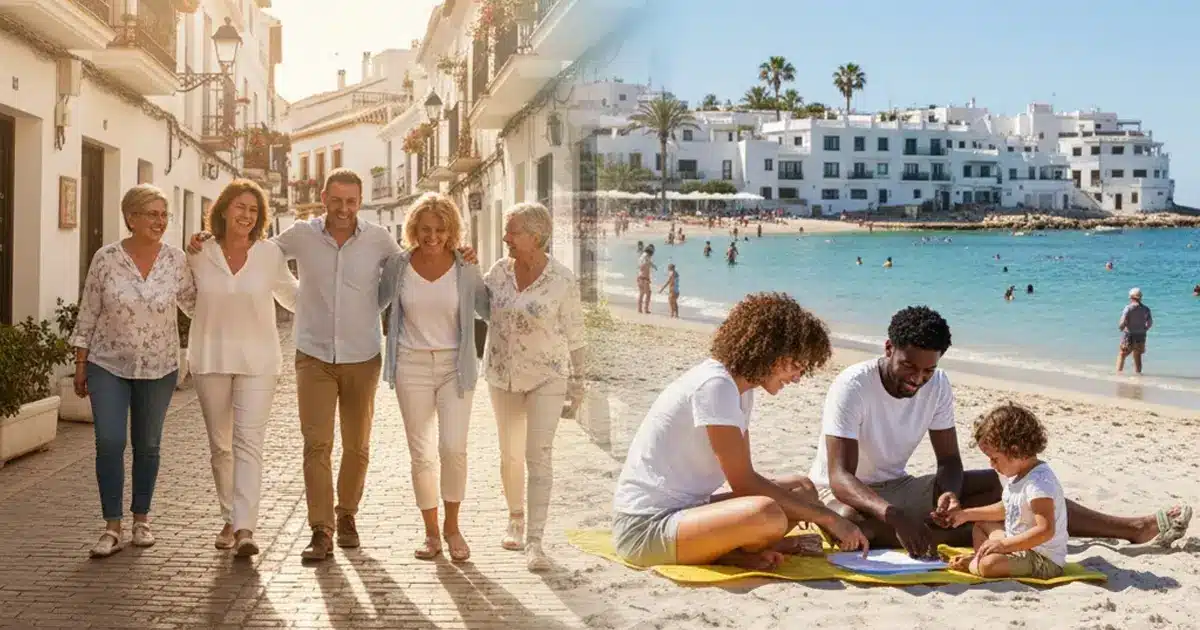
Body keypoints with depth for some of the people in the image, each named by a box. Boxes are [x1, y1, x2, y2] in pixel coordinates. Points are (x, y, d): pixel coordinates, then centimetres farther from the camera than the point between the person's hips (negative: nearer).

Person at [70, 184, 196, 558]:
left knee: (147, 444, 10)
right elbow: (88, 314, -2)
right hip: (108, 364, -1)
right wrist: (80, 365, -1)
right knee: (109, 443, -8)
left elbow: (194, 302, 7)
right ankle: (112, 528, 1)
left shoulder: (176, 260, -4)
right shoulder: (106, 258, -8)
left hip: (158, 367, 2)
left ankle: (141, 519, 24)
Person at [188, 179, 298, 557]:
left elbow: (293, 296, 12)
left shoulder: (270, 255, -2)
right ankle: (229, 520, 23)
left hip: (257, 360, -2)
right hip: (210, 359, 2)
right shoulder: (199, 255, 1)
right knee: (220, 445, 10)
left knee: (249, 441, -11)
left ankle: (245, 528, -16)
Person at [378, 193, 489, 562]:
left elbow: (488, 308, 8)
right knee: (421, 454, 4)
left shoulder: (465, 270, -3)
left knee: (453, 448, -12)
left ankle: (452, 527, 8)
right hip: (411, 366, 1)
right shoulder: (398, 266, 0)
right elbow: (375, 302, 15)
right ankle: (431, 532, 18)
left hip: (455, 366, -1)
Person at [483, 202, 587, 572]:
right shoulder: (500, 270, -2)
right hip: (502, 375, 4)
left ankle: (535, 542, -12)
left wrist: (578, 381, -2)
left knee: (539, 456, -11)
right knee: (510, 454, 15)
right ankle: (515, 518, 36)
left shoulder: (562, 280, -13)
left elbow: (574, 334, -6)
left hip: (546, 378, -4)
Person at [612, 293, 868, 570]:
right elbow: (744, 484, -18)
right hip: (645, 526, -11)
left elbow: (743, 479, 12)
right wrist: (827, 517, -12)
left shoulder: (740, 387, 13)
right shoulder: (715, 385, -17)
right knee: (766, 514, -34)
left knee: (801, 489, 11)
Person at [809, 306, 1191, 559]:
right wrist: (895, 516, -49)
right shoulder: (853, 386, -26)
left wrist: (948, 493, -29)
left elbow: (949, 459, -4)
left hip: (897, 489, 5)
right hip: (844, 493, -5)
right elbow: (840, 477, -32)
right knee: (850, 522, -42)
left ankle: (1133, 528, -2)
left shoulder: (936, 384, -8)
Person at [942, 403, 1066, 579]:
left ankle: (971, 564, -1)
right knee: (980, 525, 26)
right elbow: (1007, 508, 26)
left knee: (988, 564, -33)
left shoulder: (1039, 482, -26)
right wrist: (967, 514, 25)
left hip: (1044, 559, -11)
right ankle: (978, 557, 1)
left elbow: (1046, 530, -33)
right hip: (1018, 543, 11)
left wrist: (1004, 544, -32)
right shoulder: (1016, 475, 7)